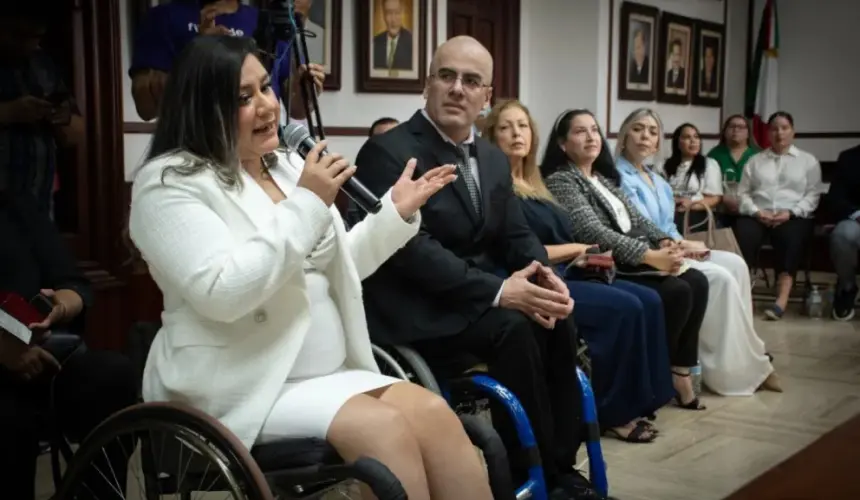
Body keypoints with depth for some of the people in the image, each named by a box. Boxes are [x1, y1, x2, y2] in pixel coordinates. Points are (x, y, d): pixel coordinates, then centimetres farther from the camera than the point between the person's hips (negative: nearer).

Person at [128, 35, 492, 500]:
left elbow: (335, 269, 21)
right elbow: (222, 292, -24)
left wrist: (396, 213, 9)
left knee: (433, 413, -19)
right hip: (240, 389, -6)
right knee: (384, 428, -27)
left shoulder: (286, 165, 15)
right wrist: (307, 204, -20)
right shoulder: (170, 182, -8)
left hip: (330, 372, 7)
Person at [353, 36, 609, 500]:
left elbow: (516, 234, 12)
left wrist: (543, 274, -12)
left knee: (557, 321, -17)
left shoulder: (493, 158, 13)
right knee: (514, 329, -28)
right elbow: (411, 247, -22)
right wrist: (498, 290, -28)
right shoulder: (387, 151, -12)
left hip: (481, 296, 7)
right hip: (415, 309, -7)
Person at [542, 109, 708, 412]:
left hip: (634, 260, 8)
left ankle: (679, 372, -3)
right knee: (677, 292, -22)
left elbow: (637, 220, 15)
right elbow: (593, 232, -20)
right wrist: (649, 255, -25)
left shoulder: (606, 178, 20)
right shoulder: (559, 180, -8)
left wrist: (665, 242, -7)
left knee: (696, 282, -11)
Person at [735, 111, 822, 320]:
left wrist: (790, 213, -11)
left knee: (791, 239, -37)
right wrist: (757, 212, -8)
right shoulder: (755, 160, 22)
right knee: (742, 235, -34)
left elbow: (813, 195, 6)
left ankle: (782, 298, -45)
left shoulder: (808, 161, 17)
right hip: (757, 215, 2)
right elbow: (742, 193, 12)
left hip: (794, 217, -1)